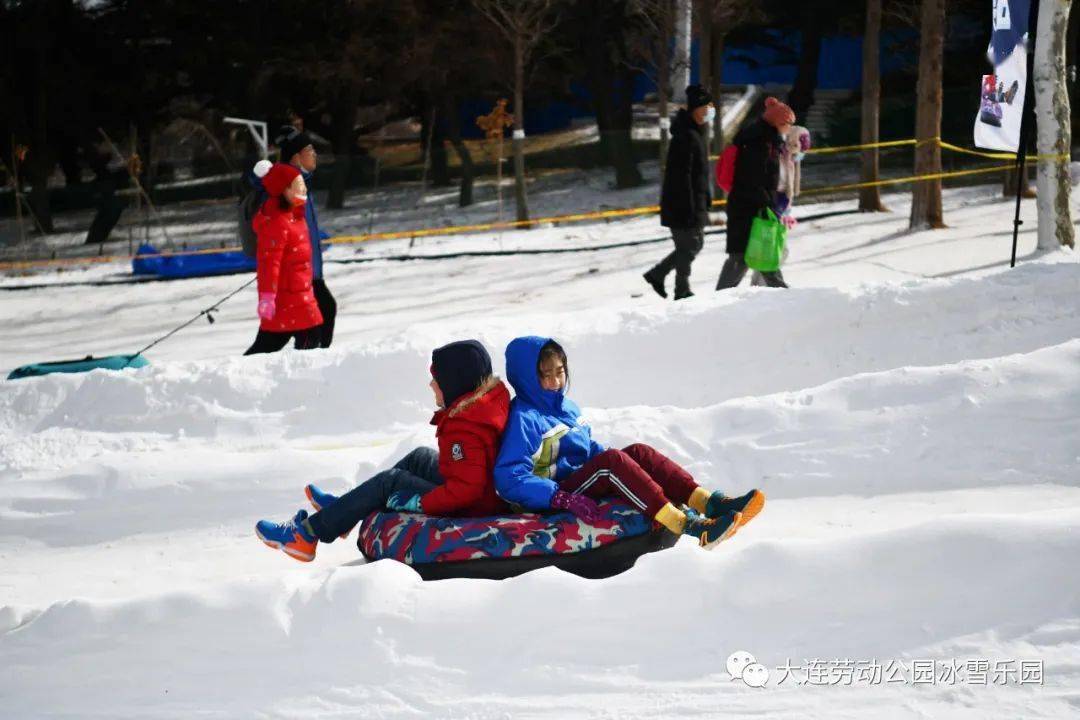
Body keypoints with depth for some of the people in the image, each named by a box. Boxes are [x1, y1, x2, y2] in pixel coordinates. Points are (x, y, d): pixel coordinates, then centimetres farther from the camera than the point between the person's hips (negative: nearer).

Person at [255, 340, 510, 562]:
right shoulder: (494, 395, 2)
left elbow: (465, 489, -34)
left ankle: (306, 534, 2)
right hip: (490, 495, 10)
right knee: (420, 458, 24)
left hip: (466, 510, -10)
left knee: (389, 481, -6)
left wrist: (418, 502, -26)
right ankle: (341, 511, 32)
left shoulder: (464, 430, -29)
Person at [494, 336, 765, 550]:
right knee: (610, 460, -30)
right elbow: (509, 479, -22)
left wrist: (627, 467, 10)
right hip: (556, 496, -8)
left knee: (639, 452, -11)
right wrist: (564, 499, -31)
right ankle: (684, 524, -43)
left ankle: (707, 502, -28)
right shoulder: (523, 418, -11)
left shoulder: (567, 408, 19)